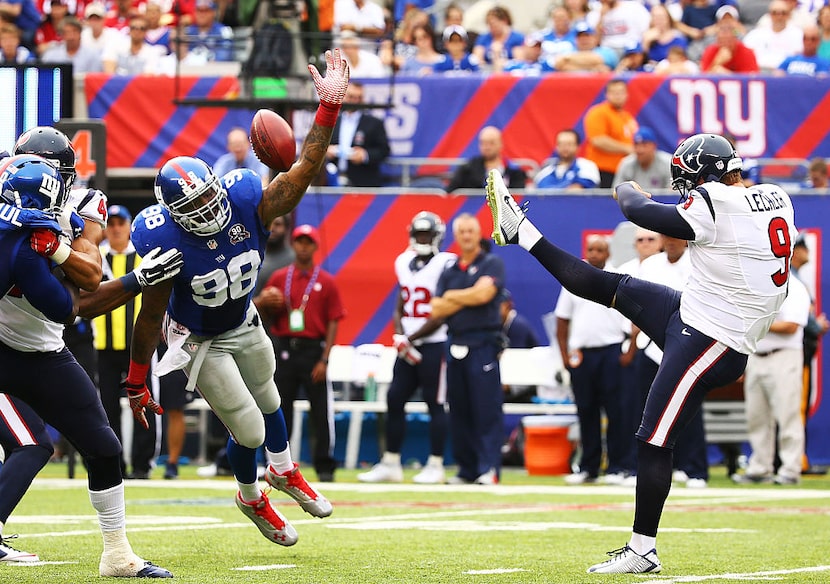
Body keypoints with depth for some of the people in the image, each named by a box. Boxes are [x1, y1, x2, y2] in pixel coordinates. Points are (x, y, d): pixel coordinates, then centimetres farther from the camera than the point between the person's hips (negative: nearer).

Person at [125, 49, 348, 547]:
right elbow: (150, 315, -25)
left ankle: (284, 472, 57)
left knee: (268, 402, 28)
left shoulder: (247, 203, -29)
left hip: (244, 324, 4)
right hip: (201, 341, -4)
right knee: (248, 430, 1)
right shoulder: (167, 244, -36)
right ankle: (252, 498, 33)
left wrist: (330, 106, -38)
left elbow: (304, 169, -27)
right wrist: (136, 384, -17)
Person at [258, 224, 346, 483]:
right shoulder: (279, 278, 10)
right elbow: (267, 316, 14)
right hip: (283, 349, 2)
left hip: (313, 350, -2)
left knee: (321, 412, -4)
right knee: (280, 410, 5)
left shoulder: (326, 282, 3)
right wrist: (264, 303, -10)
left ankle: (325, 467, 1)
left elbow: (333, 323, -1)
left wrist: (324, 359, -9)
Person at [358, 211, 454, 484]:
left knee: (435, 403, -3)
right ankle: (391, 464, 10)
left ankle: (435, 466, 2)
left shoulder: (445, 264, -9)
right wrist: (399, 336, 1)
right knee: (394, 399, 4)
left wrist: (414, 337, -14)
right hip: (408, 347, 7)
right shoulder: (404, 262, 12)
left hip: (434, 345, -7)